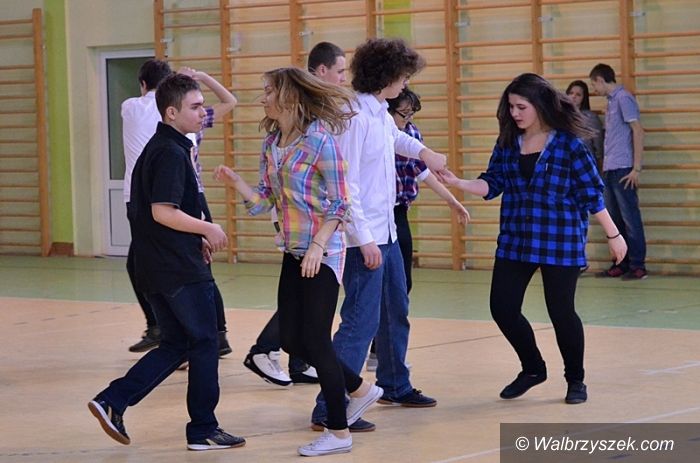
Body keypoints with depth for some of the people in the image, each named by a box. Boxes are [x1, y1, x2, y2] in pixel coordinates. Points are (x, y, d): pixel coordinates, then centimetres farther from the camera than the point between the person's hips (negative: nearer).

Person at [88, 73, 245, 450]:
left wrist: (195, 238, 15)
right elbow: (163, 212, -24)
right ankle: (204, 430, 10)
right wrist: (207, 229, -14)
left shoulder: (158, 149, 15)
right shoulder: (171, 153, -16)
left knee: (174, 346, 15)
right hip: (181, 270, -9)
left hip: (155, 270, 10)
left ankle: (112, 400, 5)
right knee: (204, 344, 2)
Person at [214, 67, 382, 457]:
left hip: (323, 254, -8)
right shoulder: (272, 143, 7)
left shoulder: (319, 140, -16)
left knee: (316, 341, -4)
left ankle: (339, 432, 8)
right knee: (292, 340, 10)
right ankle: (360, 390, 29)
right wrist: (237, 182, -8)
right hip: (294, 254, 8)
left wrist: (318, 246, -23)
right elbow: (265, 202, 8)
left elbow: (339, 205, -15)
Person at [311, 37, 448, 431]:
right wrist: (364, 239, -23)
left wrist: (424, 152, 37)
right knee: (362, 321, -11)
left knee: (396, 312, 22)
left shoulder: (381, 113, 9)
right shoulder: (355, 118, -20)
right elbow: (346, 184, -22)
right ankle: (329, 408, -10)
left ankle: (395, 386, 38)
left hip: (387, 232, 10)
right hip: (365, 238, -10)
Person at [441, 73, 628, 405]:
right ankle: (533, 369, 26)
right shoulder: (507, 143, 6)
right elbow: (492, 184, 4)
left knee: (561, 311, 1)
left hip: (560, 243, -5)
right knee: (503, 308, 2)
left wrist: (613, 235, -3)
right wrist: (457, 183, -14)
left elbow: (592, 193, -6)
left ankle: (575, 380, 23)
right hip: (515, 241, 5)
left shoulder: (568, 143, -8)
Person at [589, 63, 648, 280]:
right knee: (615, 220, 10)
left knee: (630, 218, -5)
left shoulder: (623, 98, -8)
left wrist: (636, 168, -17)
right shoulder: (611, 101, 17)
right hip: (609, 170, 9)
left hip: (622, 170, -9)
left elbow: (638, 131, -14)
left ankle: (638, 266, -2)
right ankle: (621, 264, 15)